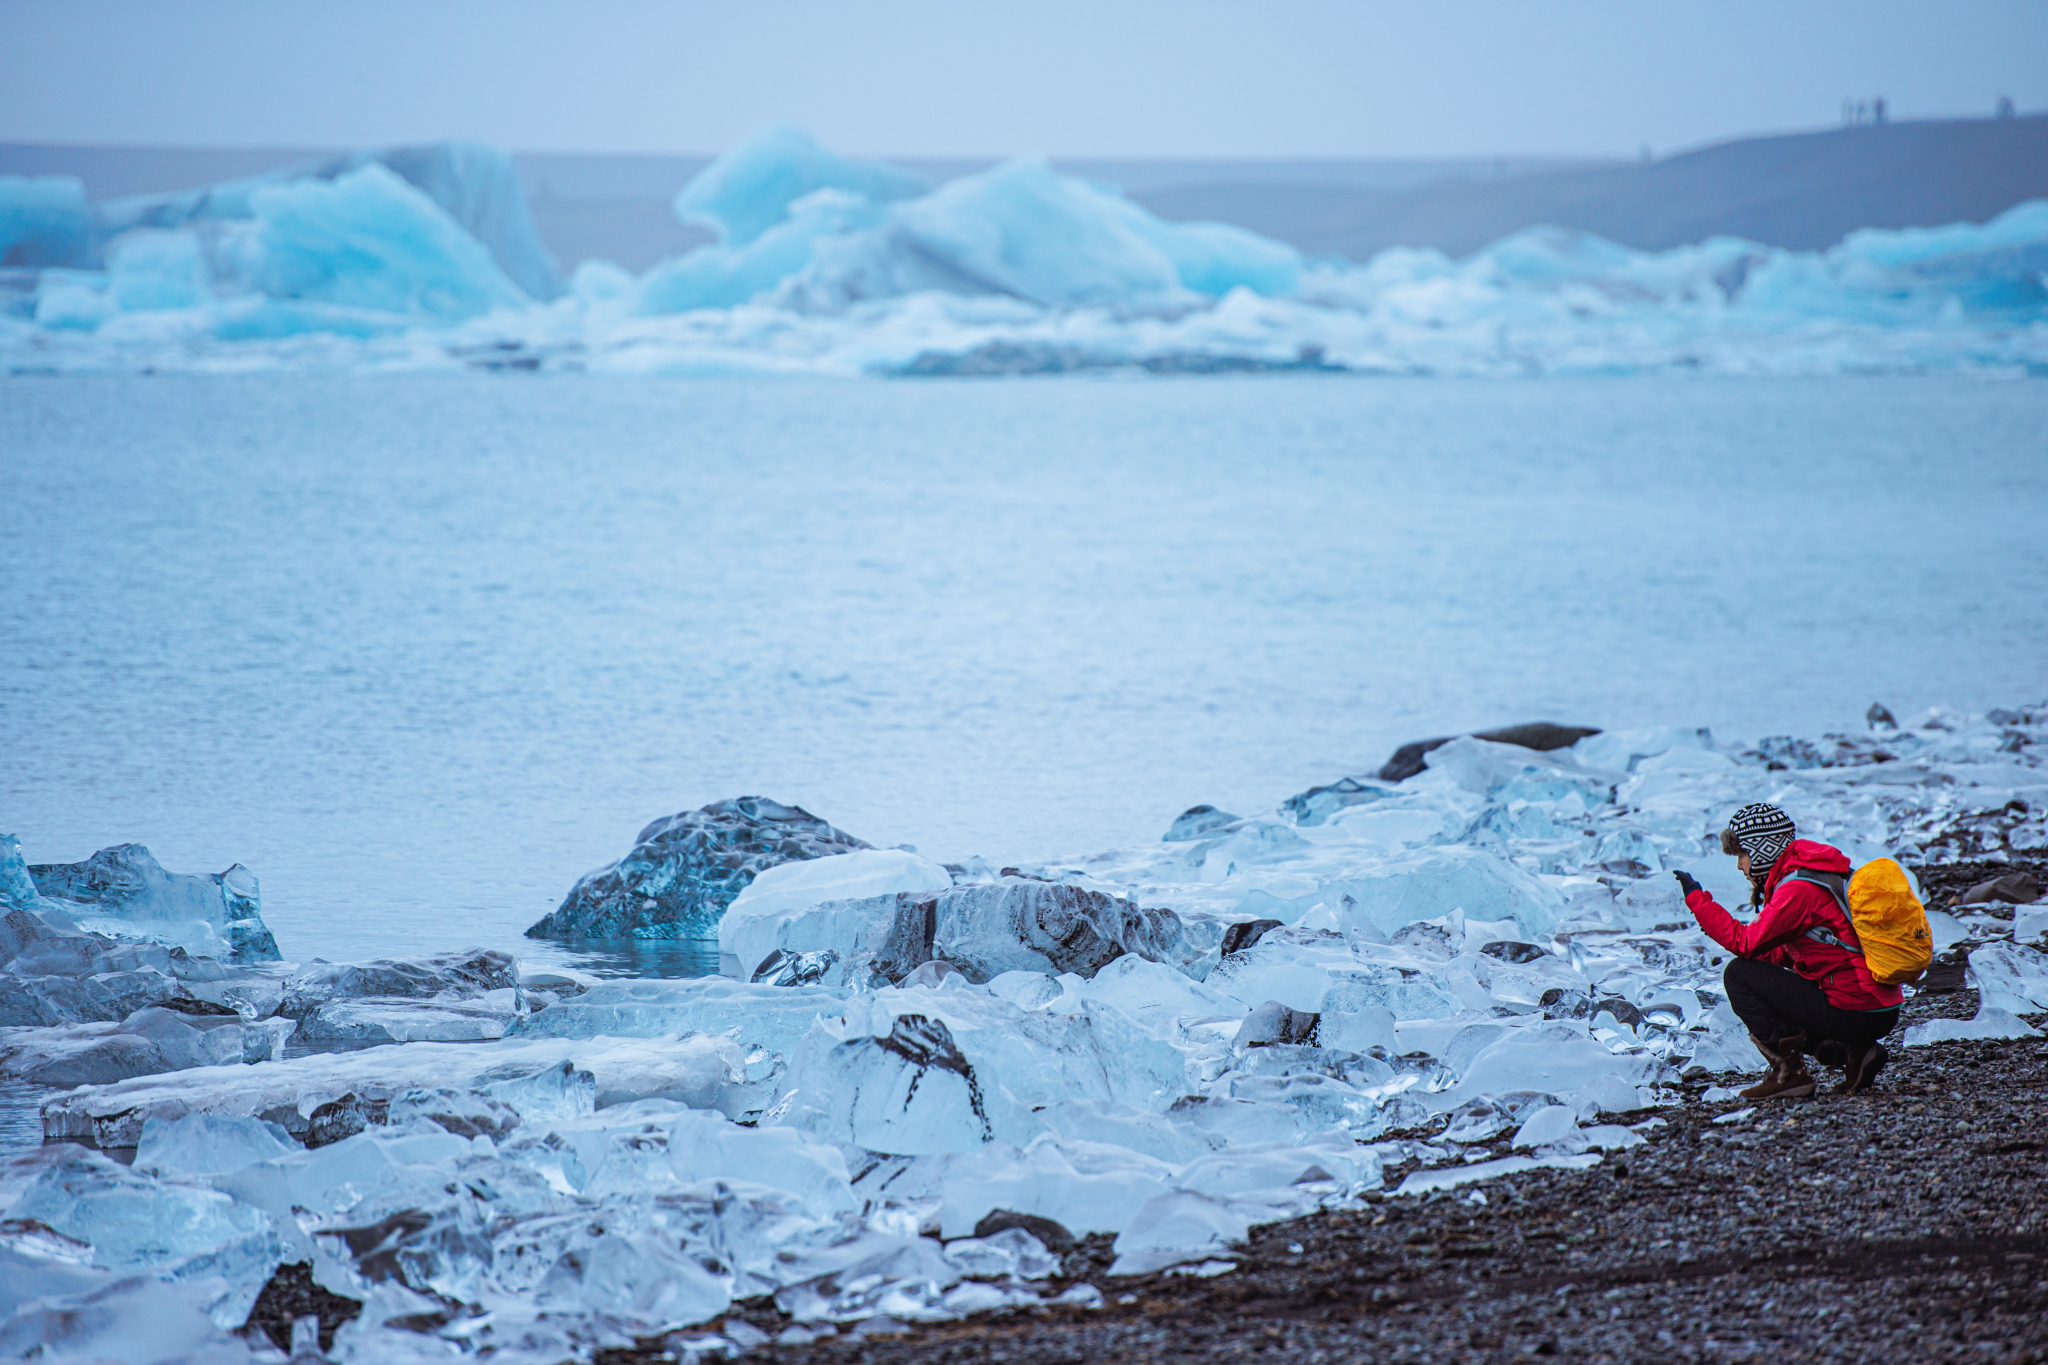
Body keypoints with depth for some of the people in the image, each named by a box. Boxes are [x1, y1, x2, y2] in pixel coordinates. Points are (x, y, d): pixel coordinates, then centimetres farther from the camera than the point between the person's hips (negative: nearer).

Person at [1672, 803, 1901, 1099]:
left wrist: (1696, 898, -5)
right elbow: (1788, 954, 20)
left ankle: (1789, 1072, -6)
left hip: (1853, 1014, -9)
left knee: (1739, 975, -4)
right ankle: (1852, 1052, 9)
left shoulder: (1799, 889, -15)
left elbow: (1746, 943, -14)